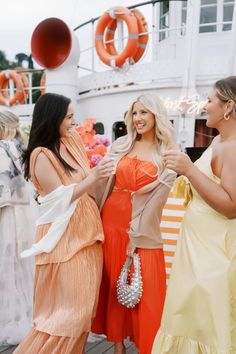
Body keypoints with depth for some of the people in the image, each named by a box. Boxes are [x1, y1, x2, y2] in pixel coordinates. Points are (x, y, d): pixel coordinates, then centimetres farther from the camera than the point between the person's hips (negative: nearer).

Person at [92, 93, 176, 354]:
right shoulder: (120, 145, 6)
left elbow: (157, 196, -8)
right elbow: (104, 182, 4)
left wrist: (136, 235, -11)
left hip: (144, 229, -2)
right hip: (111, 220, 3)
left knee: (146, 290, 4)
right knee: (113, 283, 12)